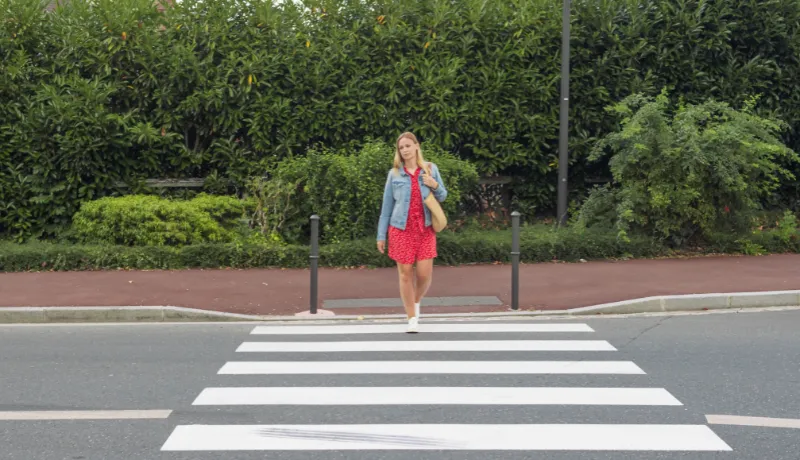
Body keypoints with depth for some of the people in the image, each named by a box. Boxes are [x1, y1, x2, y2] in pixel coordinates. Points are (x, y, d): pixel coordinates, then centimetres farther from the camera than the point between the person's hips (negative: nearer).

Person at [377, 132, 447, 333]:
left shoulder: (430, 169, 5)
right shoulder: (394, 174, 2)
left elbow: (442, 197, 13)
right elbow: (386, 206, 6)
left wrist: (435, 185, -10)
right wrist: (381, 235, 4)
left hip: (425, 228, 1)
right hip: (401, 229, -1)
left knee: (425, 274, -3)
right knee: (405, 273, 0)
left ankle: (416, 302, 29)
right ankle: (412, 318, 11)